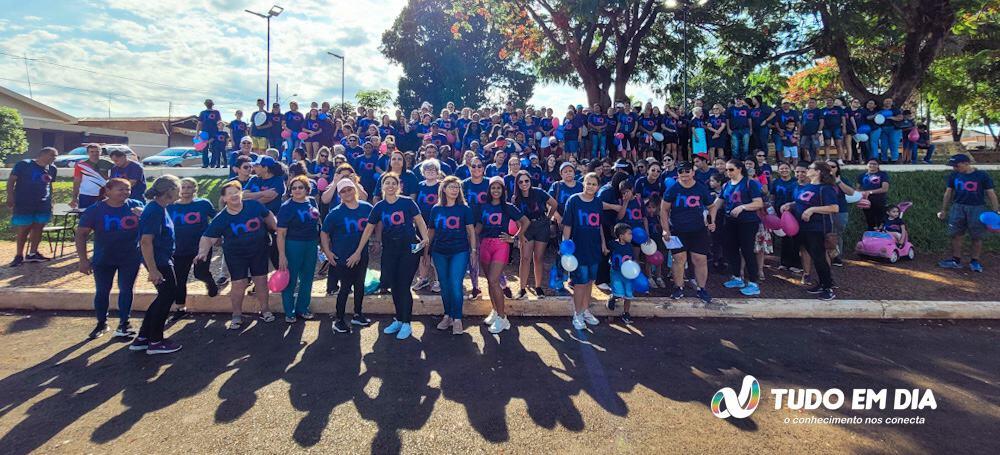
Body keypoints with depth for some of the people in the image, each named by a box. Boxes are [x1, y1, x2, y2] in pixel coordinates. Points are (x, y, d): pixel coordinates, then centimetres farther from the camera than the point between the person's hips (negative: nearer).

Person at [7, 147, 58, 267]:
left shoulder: (52, 168, 10)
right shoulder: (24, 164, -5)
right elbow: (11, 181, -5)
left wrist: (50, 200, 16)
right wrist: (10, 198, -13)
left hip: (44, 206, 5)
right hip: (23, 204, -5)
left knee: (38, 229, 8)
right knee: (23, 230, -1)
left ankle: (32, 253, 18)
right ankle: (19, 255, 9)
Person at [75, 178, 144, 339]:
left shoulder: (136, 206, -6)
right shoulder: (95, 210, -9)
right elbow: (81, 234, -5)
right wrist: (83, 259, -9)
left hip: (130, 258, 0)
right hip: (103, 259, 0)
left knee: (126, 290, 6)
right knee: (102, 291, 9)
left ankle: (123, 324, 20)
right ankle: (102, 323, 27)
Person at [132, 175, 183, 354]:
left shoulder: (159, 208, 9)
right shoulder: (155, 210, -20)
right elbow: (146, 241, -24)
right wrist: (152, 270, -25)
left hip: (163, 260, 10)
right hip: (158, 261, -10)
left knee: (165, 296, 16)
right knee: (168, 296, 1)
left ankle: (142, 338, 24)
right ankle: (155, 342, 13)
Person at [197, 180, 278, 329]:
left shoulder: (254, 205, -10)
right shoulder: (221, 219, -13)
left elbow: (268, 216, 7)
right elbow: (208, 238, -13)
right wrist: (203, 252, -30)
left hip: (259, 251, 2)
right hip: (236, 255, -2)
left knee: (261, 281, 9)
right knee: (238, 284, -2)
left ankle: (264, 310, 27)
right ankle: (237, 315, 18)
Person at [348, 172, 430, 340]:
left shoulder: (407, 202, -4)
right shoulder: (379, 206, 6)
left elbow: (420, 221, -3)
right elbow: (368, 229, 9)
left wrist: (425, 238, -21)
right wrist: (358, 252, 8)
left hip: (408, 248, -4)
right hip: (389, 249, 4)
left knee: (404, 286, -3)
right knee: (394, 286, 9)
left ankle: (406, 324, 9)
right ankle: (398, 320, 25)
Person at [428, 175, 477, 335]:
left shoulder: (464, 208, 1)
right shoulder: (436, 209, 7)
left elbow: (471, 230, 2)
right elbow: (431, 231, 13)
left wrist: (473, 250, -3)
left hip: (460, 251, -3)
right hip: (440, 252, 3)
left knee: (456, 284, -10)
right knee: (444, 285, 9)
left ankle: (457, 319, 0)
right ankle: (447, 316, 23)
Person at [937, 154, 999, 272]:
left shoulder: (982, 176, -5)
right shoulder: (954, 176, 4)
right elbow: (948, 193, 11)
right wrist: (944, 210, 13)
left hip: (977, 209, -3)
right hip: (958, 208, 3)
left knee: (976, 237, 4)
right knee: (956, 235, 4)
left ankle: (974, 261, 16)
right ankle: (956, 260, 13)